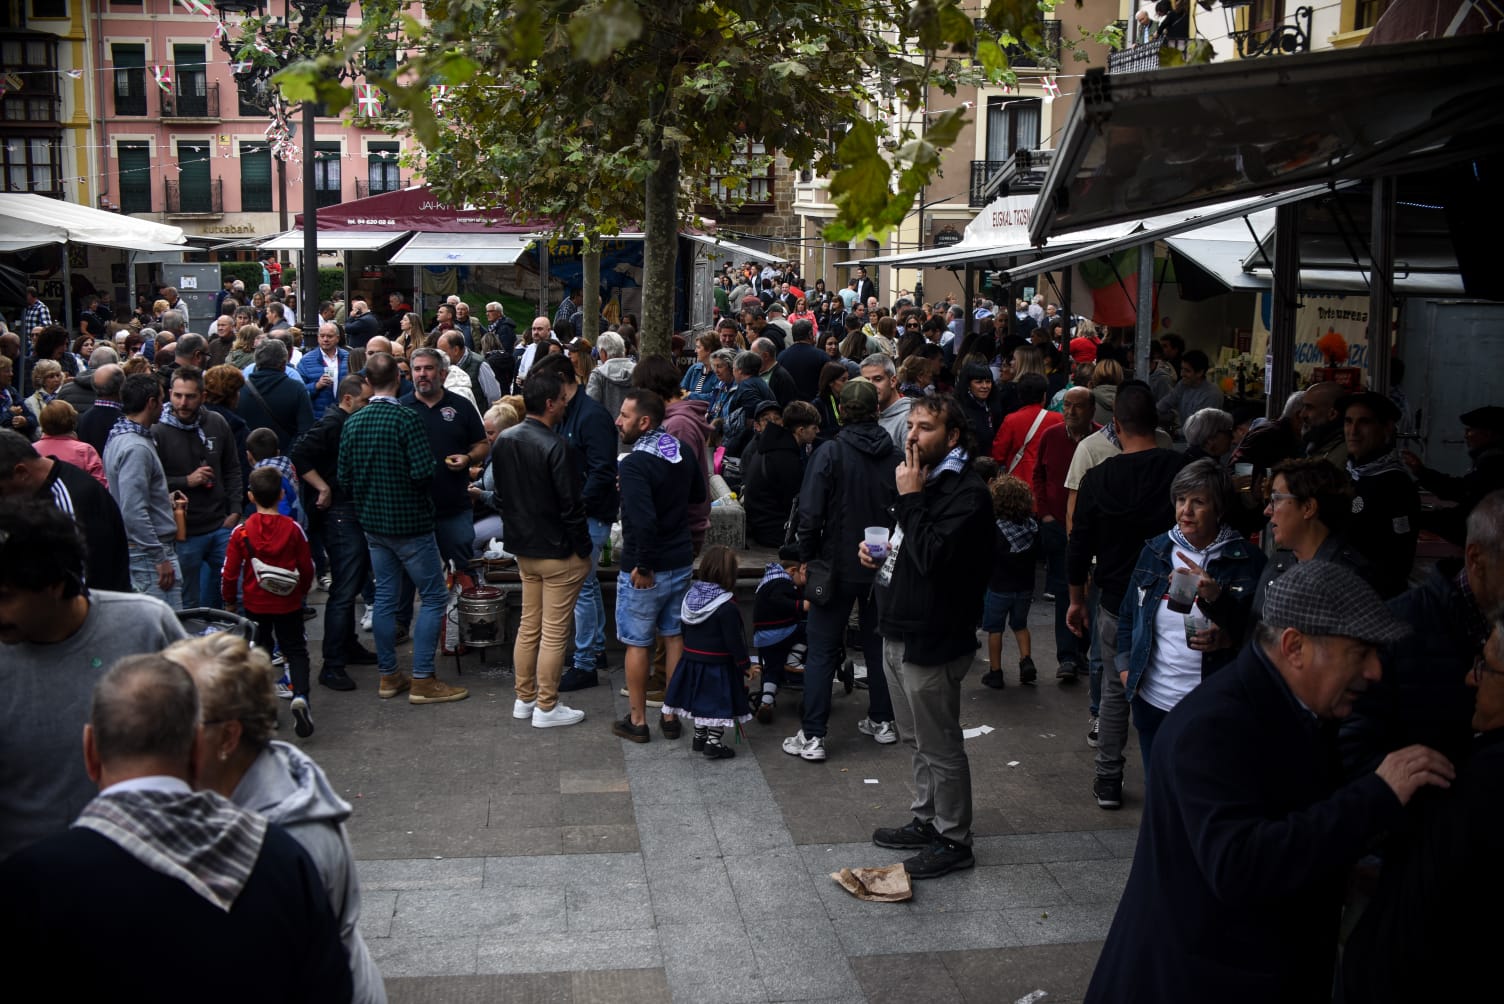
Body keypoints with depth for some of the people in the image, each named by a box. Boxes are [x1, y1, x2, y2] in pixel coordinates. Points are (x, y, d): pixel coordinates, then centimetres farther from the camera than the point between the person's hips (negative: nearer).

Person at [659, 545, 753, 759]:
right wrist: (745, 665, -6)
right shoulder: (726, 607, -21)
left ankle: (699, 737, 31)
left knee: (699, 700, 20)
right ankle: (714, 743, 7)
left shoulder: (690, 596, 0)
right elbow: (734, 641, -18)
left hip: (691, 661, 7)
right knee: (719, 702, 5)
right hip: (717, 666, -7)